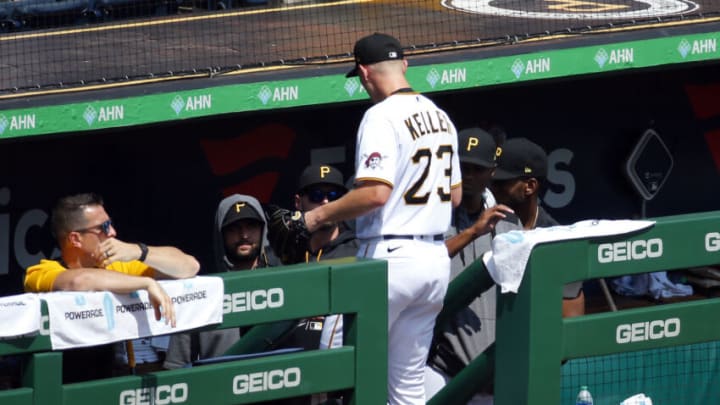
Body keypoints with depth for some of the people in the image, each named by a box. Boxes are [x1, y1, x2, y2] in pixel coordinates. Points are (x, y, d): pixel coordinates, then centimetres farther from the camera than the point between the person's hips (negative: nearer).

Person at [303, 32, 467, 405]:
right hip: (437, 258, 8)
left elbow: (375, 192, -21)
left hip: (391, 258, -8)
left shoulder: (382, 116, -12)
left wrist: (320, 216, -10)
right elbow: (455, 195, 18)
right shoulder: (440, 115, 13)